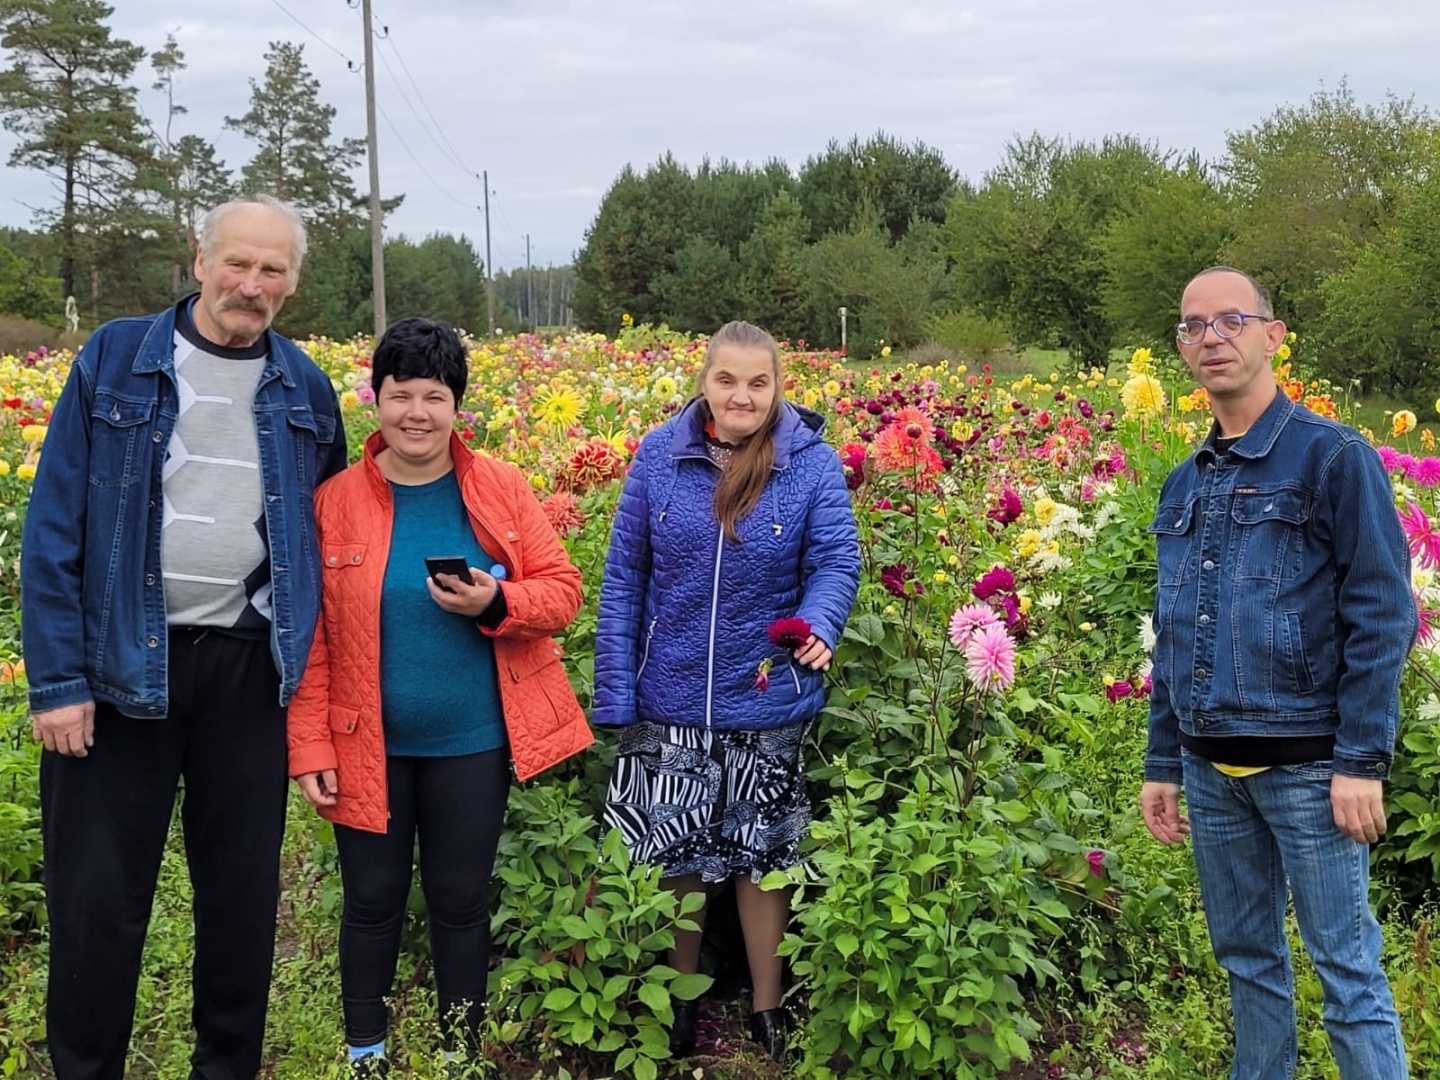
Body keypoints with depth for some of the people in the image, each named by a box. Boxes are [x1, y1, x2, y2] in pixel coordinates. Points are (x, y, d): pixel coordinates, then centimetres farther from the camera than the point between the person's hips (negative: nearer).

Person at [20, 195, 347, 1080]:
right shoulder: (115, 360, -2)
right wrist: (57, 678, -10)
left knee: (244, 888, 12)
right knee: (98, 893, 5)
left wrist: (313, 660, 7)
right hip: (122, 662, -2)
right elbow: (54, 527, -4)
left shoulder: (307, 391, 6)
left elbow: (332, 531, 15)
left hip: (249, 668, 3)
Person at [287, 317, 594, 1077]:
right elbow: (311, 638, -4)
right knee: (372, 899, 12)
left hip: (472, 743, 0)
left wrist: (496, 602, -20)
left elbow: (562, 590, -1)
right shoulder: (335, 501, -5)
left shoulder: (501, 489, -3)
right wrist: (310, 747, -7)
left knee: (460, 901, 11)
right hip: (369, 745, 0)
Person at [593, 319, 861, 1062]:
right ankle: (680, 997, 34)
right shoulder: (659, 456, -5)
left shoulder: (813, 464, -8)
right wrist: (615, 695, -5)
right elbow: (623, 578, -2)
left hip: (767, 703, -1)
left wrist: (817, 627, -36)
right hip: (668, 701, 1)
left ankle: (767, 1010, 30)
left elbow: (837, 562, -13)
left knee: (761, 855, 13)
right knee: (672, 853, 13)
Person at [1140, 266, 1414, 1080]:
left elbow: (1383, 615, -10)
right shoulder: (1185, 484, 12)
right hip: (1210, 768, 6)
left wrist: (1364, 762, -15)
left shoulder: (1333, 456, -7)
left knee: (1348, 968, 0)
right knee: (1246, 955, 16)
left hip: (1306, 764, -6)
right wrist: (1162, 763, 15)